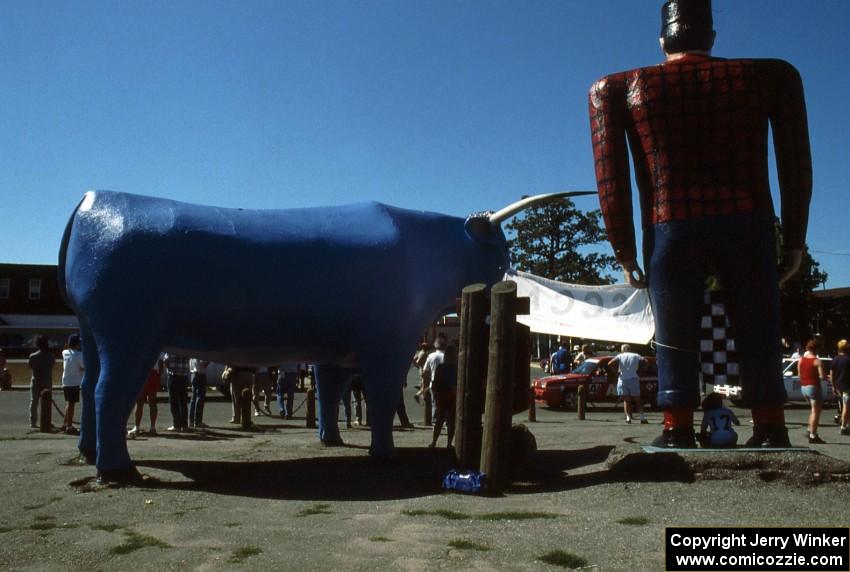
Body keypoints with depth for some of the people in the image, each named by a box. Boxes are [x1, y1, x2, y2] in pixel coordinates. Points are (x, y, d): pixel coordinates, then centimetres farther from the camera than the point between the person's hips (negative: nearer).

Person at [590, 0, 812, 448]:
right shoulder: (771, 75, 15)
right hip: (747, 223, 1)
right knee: (757, 337, 11)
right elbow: (797, 166, 8)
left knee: (675, 341, 9)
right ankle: (770, 432, 11)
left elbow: (610, 176, 3)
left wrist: (624, 250, 5)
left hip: (671, 228, 0)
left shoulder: (617, 88, 12)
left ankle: (677, 432, 7)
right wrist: (794, 241, 11)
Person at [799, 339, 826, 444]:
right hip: (814, 387, -7)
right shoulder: (817, 361, -12)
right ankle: (813, 436, -3)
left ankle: (810, 430, 20)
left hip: (803, 387, 7)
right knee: (816, 412, -1)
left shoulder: (801, 360, 6)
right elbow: (822, 376, -18)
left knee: (813, 410, 25)